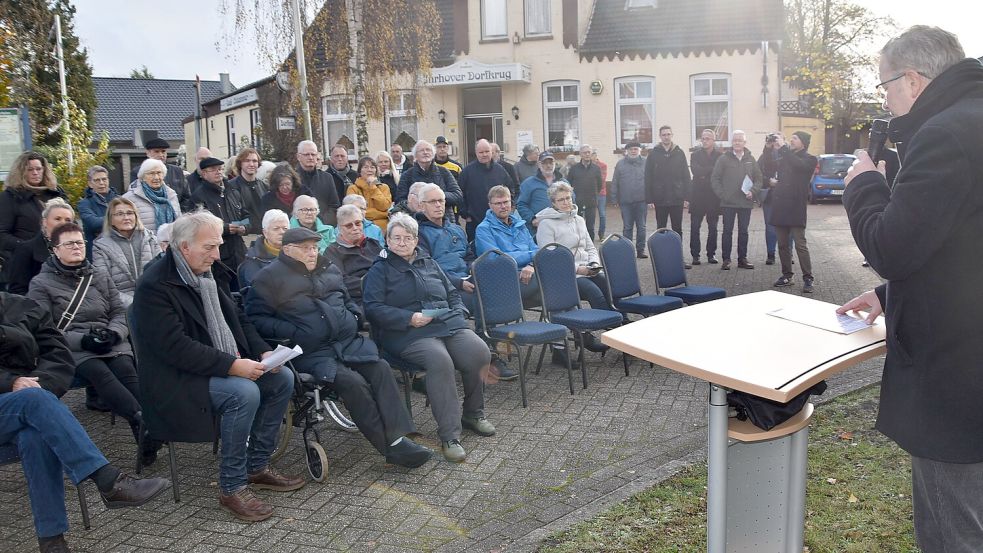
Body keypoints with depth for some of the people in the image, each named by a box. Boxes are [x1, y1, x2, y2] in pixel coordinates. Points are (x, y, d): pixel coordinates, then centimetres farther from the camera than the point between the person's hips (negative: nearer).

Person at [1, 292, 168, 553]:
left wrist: (38, 384, -15)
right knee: (37, 399, -34)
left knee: (35, 437, -33)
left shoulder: (23, 308, 14)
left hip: (26, 401, 2)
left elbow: (58, 355, 4)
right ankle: (109, 482, -43)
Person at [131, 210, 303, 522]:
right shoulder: (154, 286, -18)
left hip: (225, 366, 9)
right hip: (178, 379, -9)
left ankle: (257, 465, 7)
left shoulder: (204, 275, 9)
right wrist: (231, 365, -30)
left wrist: (263, 352, -4)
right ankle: (231, 487, -15)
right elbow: (175, 346, -26)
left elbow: (237, 319, 13)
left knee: (282, 378, -5)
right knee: (244, 393, -31)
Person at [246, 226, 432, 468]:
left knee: (381, 369, -21)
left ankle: (398, 438, -23)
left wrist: (355, 316, 10)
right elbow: (256, 318, -5)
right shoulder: (270, 278, 1)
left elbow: (348, 300, 32)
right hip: (311, 352, -5)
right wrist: (293, 333, -16)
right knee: (352, 382, -28)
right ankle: (391, 447, -19)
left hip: (349, 342, 6)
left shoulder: (329, 270, 19)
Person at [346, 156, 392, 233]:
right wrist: (379, 213, -6)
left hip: (382, 226, 2)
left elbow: (384, 206, -3)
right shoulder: (353, 188, 6)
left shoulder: (384, 187, 13)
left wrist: (373, 187, -2)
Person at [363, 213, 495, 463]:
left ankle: (473, 413, 3)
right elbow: (373, 307, -3)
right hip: (409, 334, -5)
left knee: (479, 352, -22)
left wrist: (457, 315, 7)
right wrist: (409, 318, -13)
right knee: (440, 360, -35)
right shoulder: (380, 270, 10)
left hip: (449, 325, 5)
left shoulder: (430, 263, 25)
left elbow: (453, 294, 29)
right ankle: (449, 436, -28)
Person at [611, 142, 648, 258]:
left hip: (642, 201, 0)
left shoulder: (646, 163, 4)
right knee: (627, 227, 5)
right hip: (626, 201, 0)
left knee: (641, 227, 5)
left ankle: (640, 250, 13)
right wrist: (616, 198, -1)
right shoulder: (621, 163, 4)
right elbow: (615, 182, 4)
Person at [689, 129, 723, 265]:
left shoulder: (719, 155, 5)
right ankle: (695, 255, 3)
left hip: (714, 195, 0)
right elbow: (695, 170, -10)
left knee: (713, 227, 5)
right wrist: (712, 169, -14)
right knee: (695, 227, -2)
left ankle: (711, 254, 13)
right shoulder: (695, 155, 6)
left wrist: (704, 174, -11)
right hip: (698, 195, 0)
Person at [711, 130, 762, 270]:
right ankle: (726, 259, 6)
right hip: (728, 202, -3)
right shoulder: (723, 159, 0)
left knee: (743, 231, 8)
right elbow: (714, 178, -1)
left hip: (746, 202, 3)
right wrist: (722, 194, -8)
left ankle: (742, 259, 15)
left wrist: (753, 191, -5)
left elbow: (758, 179, 11)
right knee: (727, 231, 1)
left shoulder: (750, 159, 8)